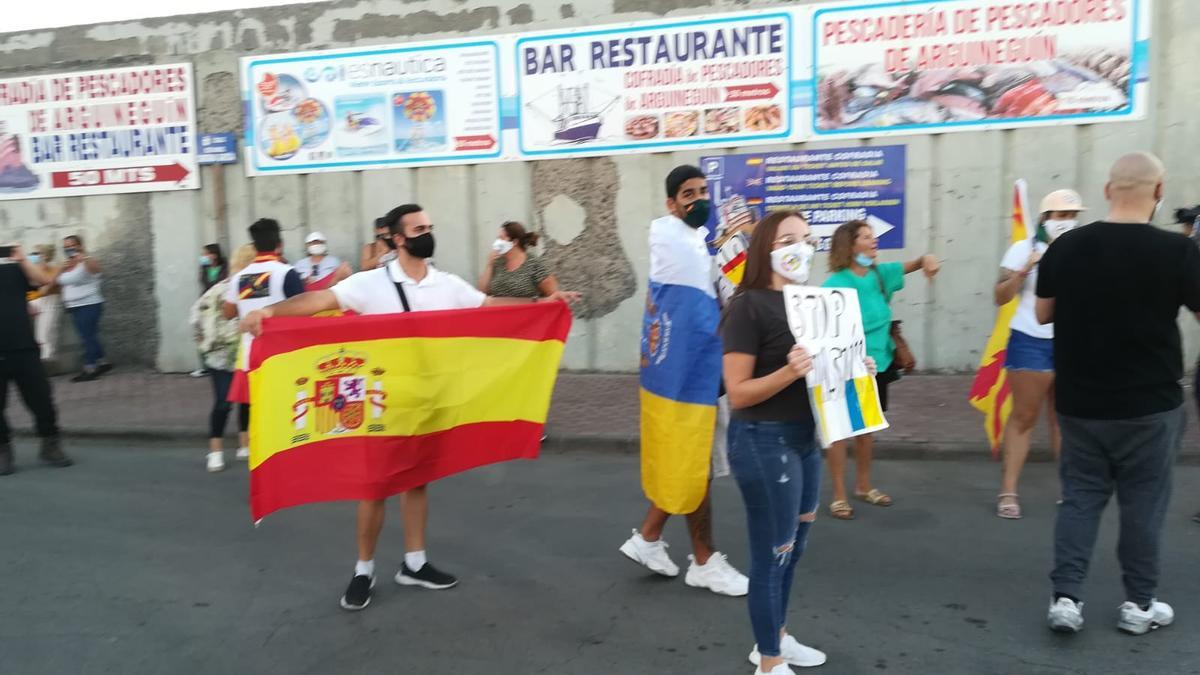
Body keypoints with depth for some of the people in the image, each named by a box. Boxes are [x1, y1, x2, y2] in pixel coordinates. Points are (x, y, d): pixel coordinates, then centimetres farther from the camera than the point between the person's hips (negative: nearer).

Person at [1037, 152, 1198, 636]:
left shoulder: (1065, 247, -5)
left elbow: (1043, 314, 5)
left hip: (1079, 402, 2)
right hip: (1148, 404, -2)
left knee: (1079, 497, 12)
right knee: (1143, 503, 12)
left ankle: (1065, 597, 11)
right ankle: (1139, 604, 24)